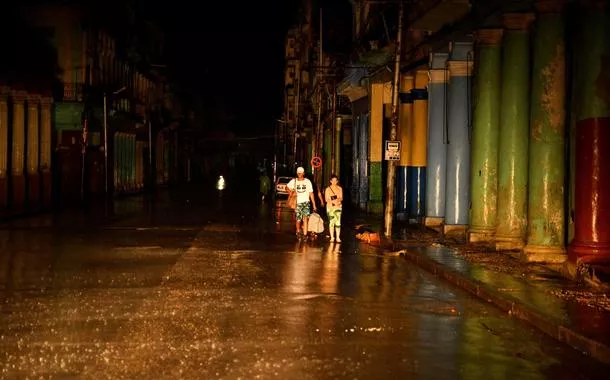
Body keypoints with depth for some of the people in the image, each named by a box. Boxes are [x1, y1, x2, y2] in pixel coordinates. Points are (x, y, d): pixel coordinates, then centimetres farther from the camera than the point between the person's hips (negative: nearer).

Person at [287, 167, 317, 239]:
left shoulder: (307, 181, 0)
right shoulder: (294, 181, 3)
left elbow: (311, 193, 2)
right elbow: (287, 186, 22)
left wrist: (314, 204, 0)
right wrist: (291, 192, 3)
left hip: (306, 202, -1)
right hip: (298, 203, 1)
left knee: (305, 218, -20)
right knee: (298, 220, 3)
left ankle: (305, 234, -21)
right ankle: (298, 231, 32)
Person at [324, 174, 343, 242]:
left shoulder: (340, 188, 9)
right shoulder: (328, 189, 3)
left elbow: (341, 198, 6)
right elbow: (326, 199, 0)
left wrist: (338, 200, -17)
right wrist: (332, 201, -18)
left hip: (338, 207, 1)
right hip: (330, 207, -1)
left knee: (338, 222, -5)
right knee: (331, 222, -3)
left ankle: (338, 237, 0)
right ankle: (332, 237, 5)